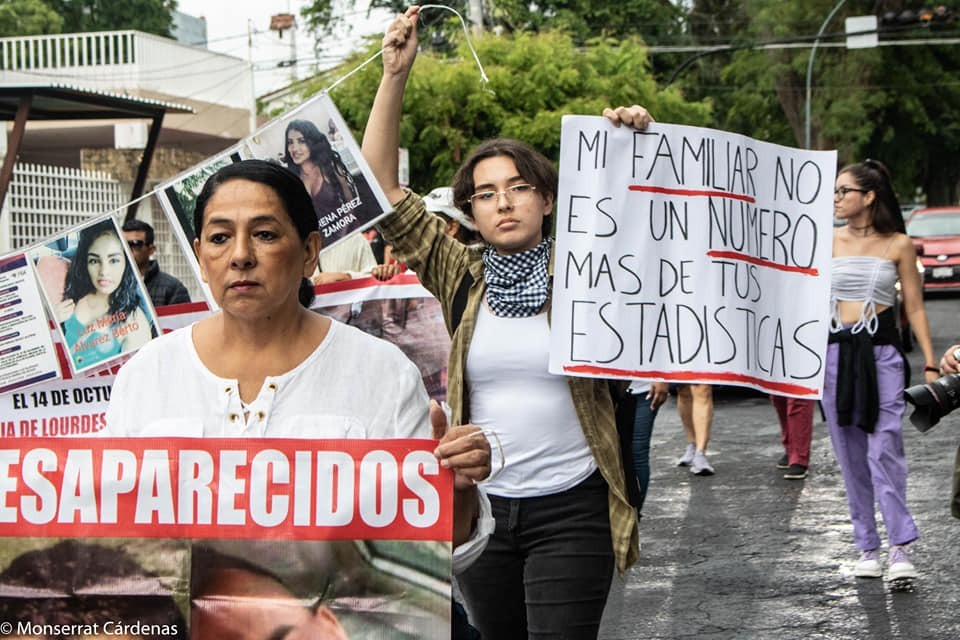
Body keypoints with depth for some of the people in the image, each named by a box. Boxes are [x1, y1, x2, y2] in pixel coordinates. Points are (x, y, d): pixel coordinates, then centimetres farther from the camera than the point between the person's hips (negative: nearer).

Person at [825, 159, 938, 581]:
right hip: (836, 352, 3)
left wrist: (930, 364, 2)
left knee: (884, 449, -13)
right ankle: (867, 548, 11)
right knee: (850, 458, 4)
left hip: (882, 352, -3)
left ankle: (899, 549, -11)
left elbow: (914, 307, 6)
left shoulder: (898, 244, 2)